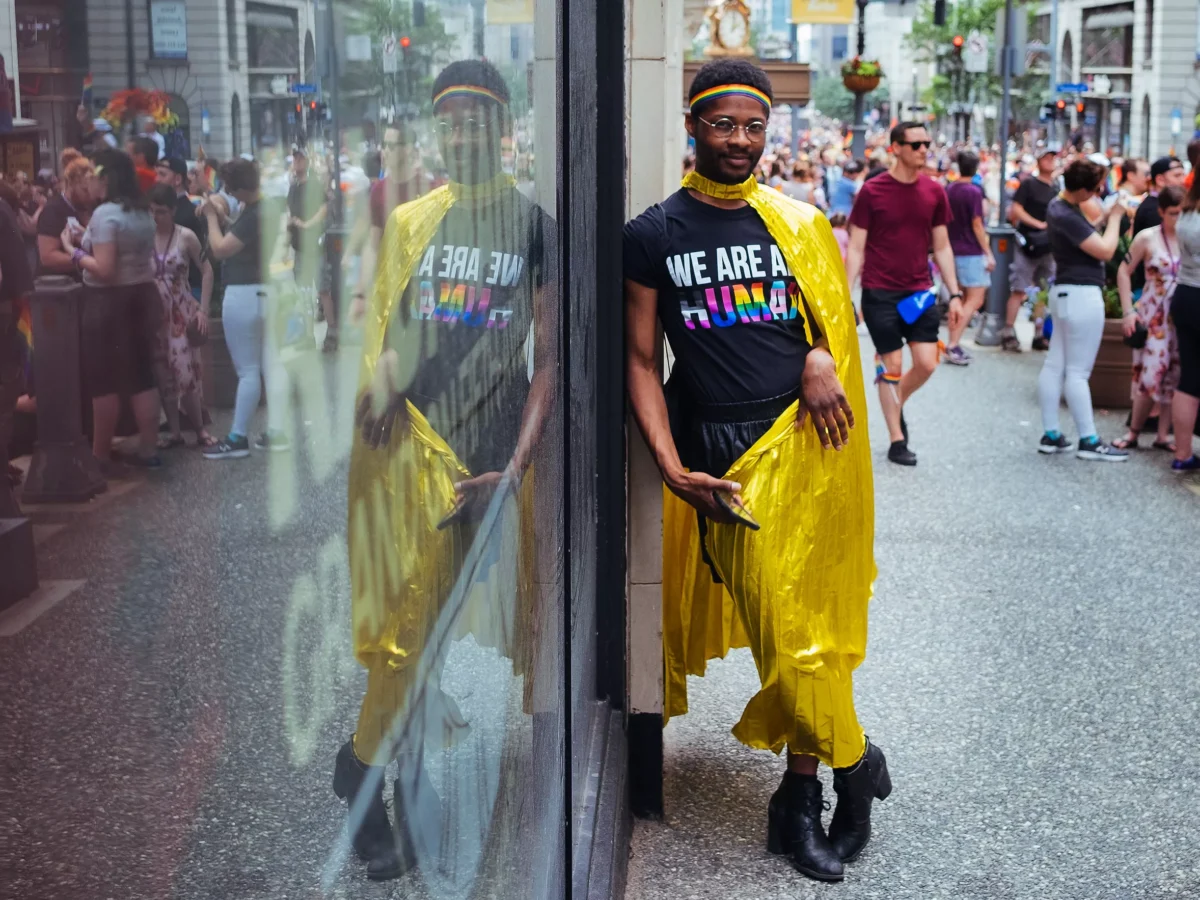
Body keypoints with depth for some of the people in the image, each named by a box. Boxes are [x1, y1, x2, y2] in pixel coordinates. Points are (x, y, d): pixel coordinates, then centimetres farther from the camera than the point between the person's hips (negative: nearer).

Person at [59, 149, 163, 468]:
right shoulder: (142, 212, 9)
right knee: (141, 374, 11)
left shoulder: (105, 214, -17)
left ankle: (101, 453, 10)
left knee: (105, 379, 2)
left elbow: (104, 269, -23)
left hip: (109, 301, -8)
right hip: (141, 295, 8)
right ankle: (149, 448, 15)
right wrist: (87, 242, 17)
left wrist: (73, 250, -11)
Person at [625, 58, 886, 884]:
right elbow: (642, 359, 4)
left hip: (804, 438, 2)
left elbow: (834, 319, 21)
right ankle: (852, 761, 18)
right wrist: (670, 464, -6)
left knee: (798, 628, -1)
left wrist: (821, 359, -3)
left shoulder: (799, 223, 11)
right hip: (719, 455, -1)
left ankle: (802, 792, 13)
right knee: (784, 629, -1)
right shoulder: (654, 235, 4)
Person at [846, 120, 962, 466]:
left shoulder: (934, 192, 3)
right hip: (880, 294, -4)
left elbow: (942, 247, 10)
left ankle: (897, 405, 28)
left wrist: (954, 294, 4)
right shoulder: (872, 191, -8)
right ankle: (897, 441, 13)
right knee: (892, 366, 1)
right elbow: (856, 248, -4)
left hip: (919, 292, 4)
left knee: (926, 363, -2)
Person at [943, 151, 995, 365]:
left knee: (961, 299, 17)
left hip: (954, 250, 7)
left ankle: (953, 343, 16)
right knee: (975, 300, -4)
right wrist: (988, 253, -10)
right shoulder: (973, 192, -14)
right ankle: (953, 345, -12)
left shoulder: (948, 190, 6)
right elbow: (977, 225, -15)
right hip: (972, 252, -7)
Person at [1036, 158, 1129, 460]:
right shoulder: (1067, 216, -22)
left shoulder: (1060, 205, 9)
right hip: (1082, 295, -10)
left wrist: (1107, 214, 5)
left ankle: (1051, 434, 15)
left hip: (1067, 292, 10)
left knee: (1055, 365, 10)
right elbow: (1105, 250, -20)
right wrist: (1115, 216, -7)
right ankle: (1089, 441, 2)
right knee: (1078, 372, -4)